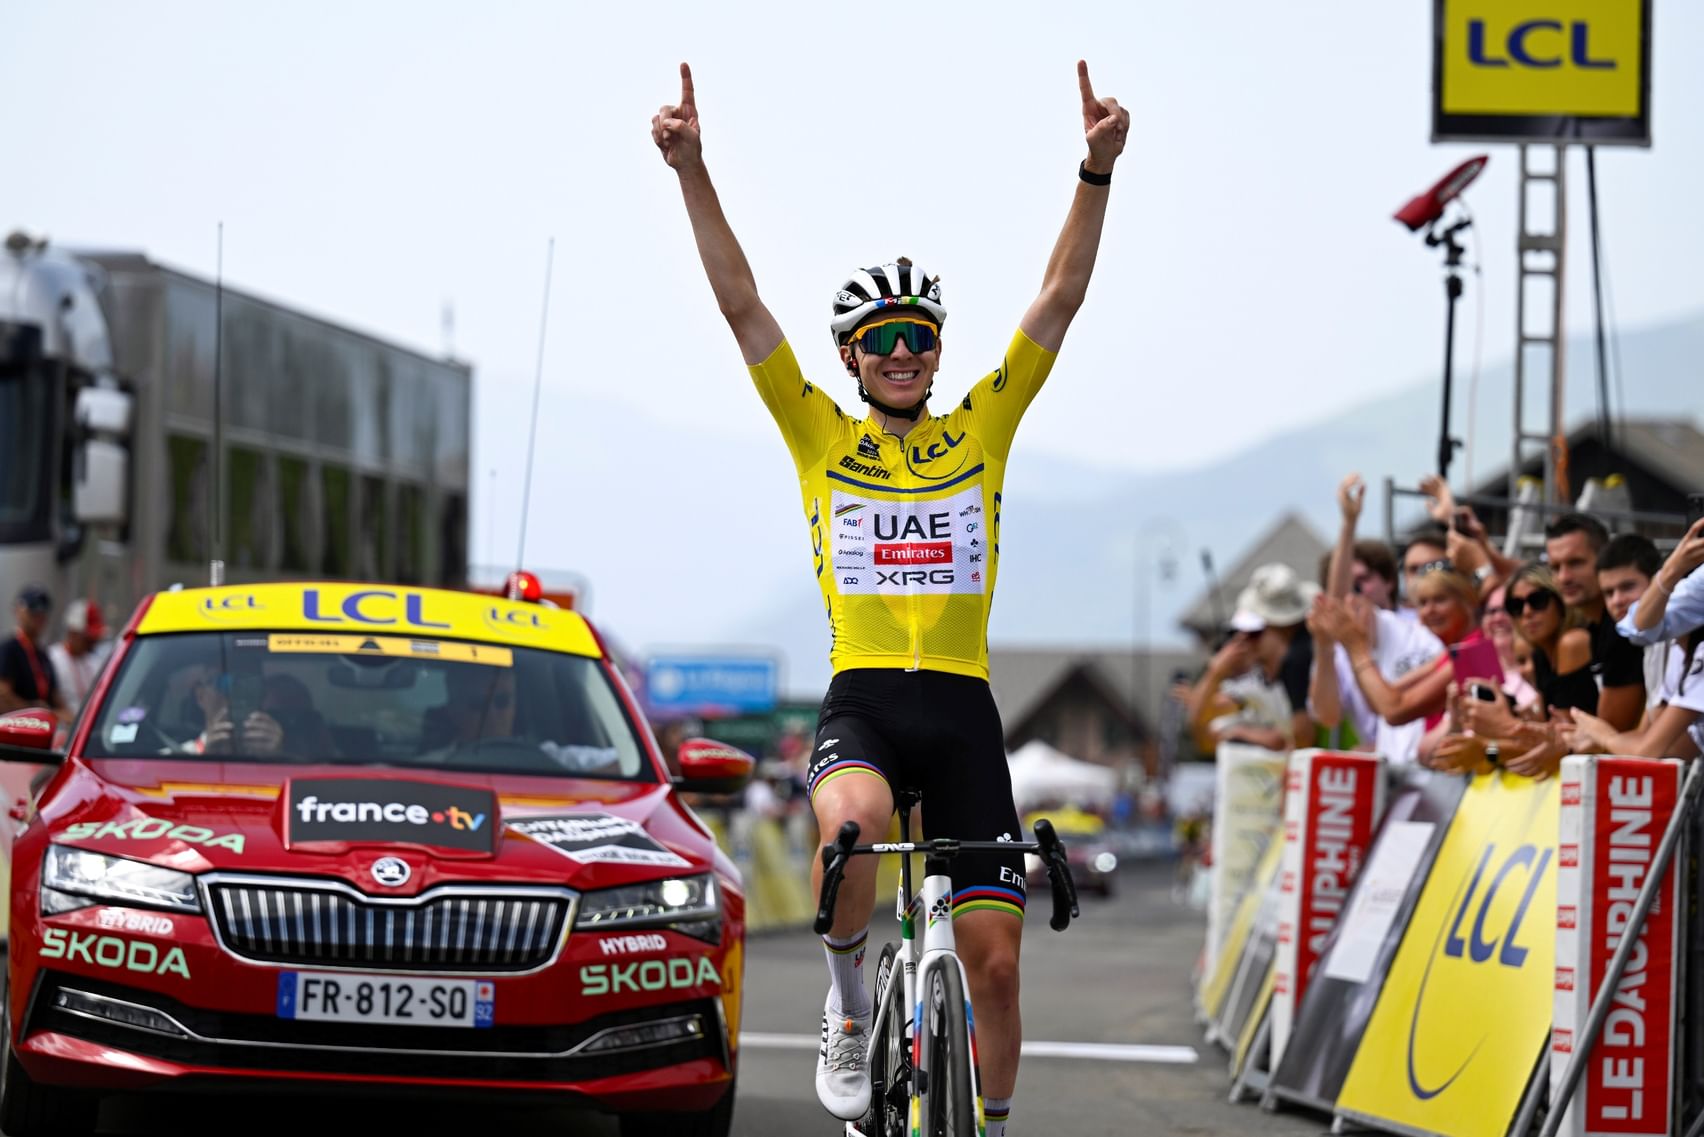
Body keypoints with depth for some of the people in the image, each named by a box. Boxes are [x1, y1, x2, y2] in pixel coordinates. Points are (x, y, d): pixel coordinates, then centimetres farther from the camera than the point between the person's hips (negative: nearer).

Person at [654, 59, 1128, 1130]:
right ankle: (849, 1006, -11)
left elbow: (1062, 296, 5)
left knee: (994, 957, -3)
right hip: (861, 698, -2)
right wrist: (692, 171, -8)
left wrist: (1098, 171, -7)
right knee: (853, 820, -36)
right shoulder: (821, 437, 10)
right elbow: (741, 304, 2)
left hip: (963, 709, 2)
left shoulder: (983, 429, 12)